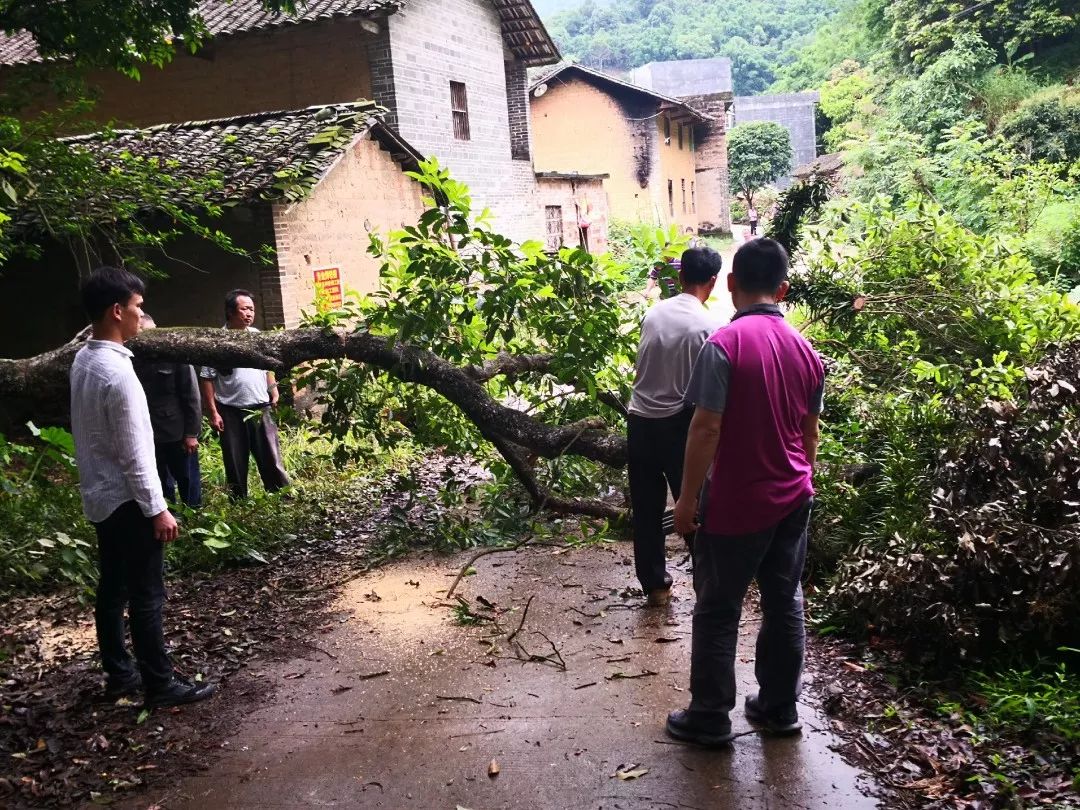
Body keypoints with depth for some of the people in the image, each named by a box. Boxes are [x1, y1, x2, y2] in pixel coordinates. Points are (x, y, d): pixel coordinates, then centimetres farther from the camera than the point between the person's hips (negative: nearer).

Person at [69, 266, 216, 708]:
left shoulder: (83, 360, 5)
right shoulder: (117, 373, -24)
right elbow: (134, 455, -23)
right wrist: (157, 510, -16)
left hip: (99, 497, 9)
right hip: (125, 500, -9)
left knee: (112, 589, 16)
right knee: (146, 596, 1)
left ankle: (119, 674, 28)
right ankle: (160, 683, 11)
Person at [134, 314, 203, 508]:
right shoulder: (134, 360, 1)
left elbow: (191, 396, -6)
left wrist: (191, 433, -9)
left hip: (178, 435, -3)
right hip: (149, 438, 3)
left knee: (189, 485, 8)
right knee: (161, 489, 13)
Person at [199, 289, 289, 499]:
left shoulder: (257, 336, 5)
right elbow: (206, 379, -9)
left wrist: (274, 392, 8)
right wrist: (213, 413, -12)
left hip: (261, 409, 4)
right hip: (231, 413, -3)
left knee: (271, 458, 7)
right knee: (235, 463, 7)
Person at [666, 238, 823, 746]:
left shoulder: (725, 344, -17)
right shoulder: (804, 348, 4)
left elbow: (707, 428, -19)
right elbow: (810, 431, 11)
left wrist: (688, 498, -11)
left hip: (737, 504, -6)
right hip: (793, 500, 6)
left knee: (718, 611, 6)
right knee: (784, 603, 15)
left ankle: (709, 718, 15)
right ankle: (779, 708, 28)